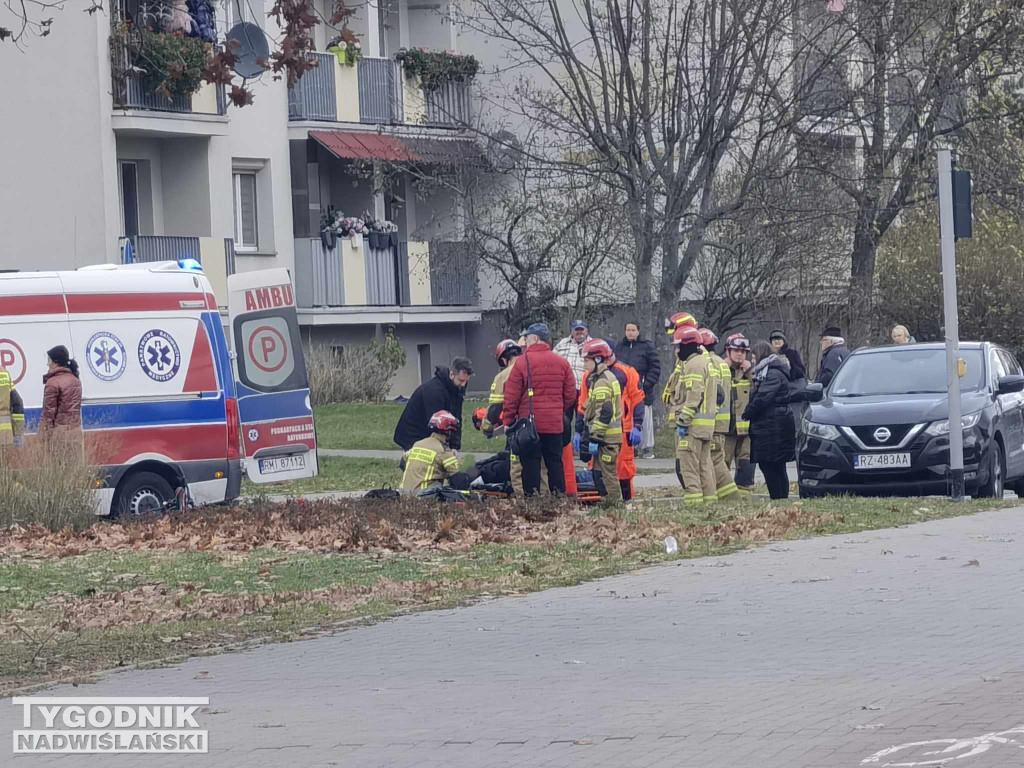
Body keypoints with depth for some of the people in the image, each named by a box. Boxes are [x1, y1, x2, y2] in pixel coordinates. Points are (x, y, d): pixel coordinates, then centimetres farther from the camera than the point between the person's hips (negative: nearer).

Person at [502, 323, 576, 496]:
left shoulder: (522, 362, -7)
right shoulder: (561, 363, 5)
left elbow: (512, 395, -7)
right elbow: (570, 394, 8)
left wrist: (508, 420, 0)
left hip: (529, 422, -3)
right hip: (555, 423, 3)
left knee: (530, 462, 0)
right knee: (555, 461, 9)